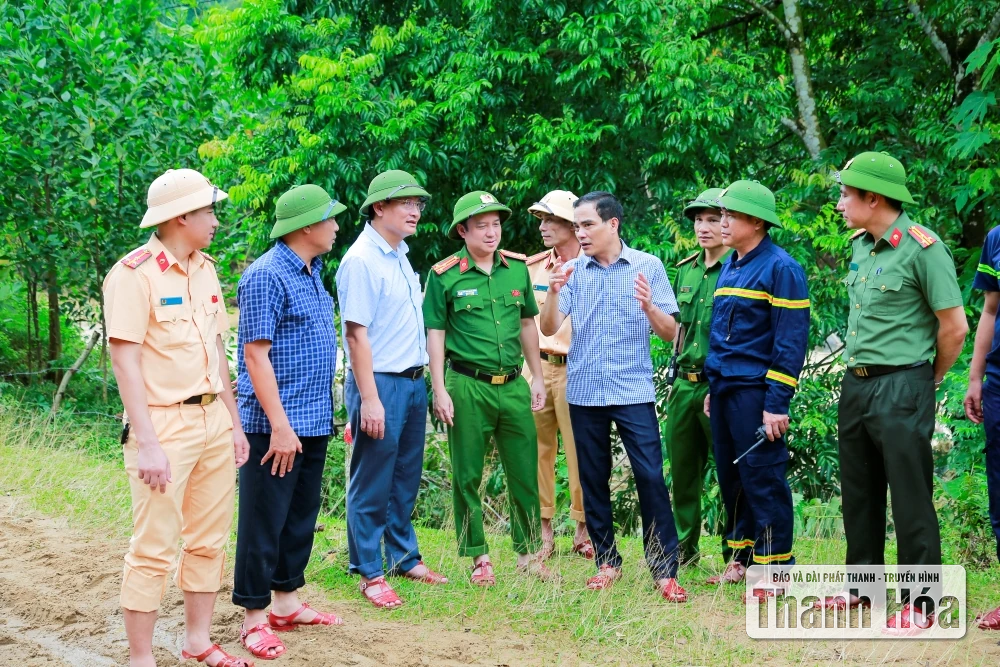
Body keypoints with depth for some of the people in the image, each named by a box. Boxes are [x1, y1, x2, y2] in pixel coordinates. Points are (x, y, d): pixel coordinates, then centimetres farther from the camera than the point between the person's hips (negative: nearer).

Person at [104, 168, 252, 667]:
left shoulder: (205, 270, 12)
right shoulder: (134, 274, -12)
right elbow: (125, 362, -16)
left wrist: (234, 422, 16)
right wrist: (147, 443, -20)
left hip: (213, 420, 8)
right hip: (164, 424, -7)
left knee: (209, 540, 12)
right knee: (153, 549, -4)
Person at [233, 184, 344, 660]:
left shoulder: (311, 272, 12)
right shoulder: (267, 276, -15)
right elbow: (256, 355, -18)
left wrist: (321, 412, 18)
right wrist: (280, 425, -21)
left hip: (314, 423, 9)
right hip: (277, 425, -9)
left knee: (301, 517, 15)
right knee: (264, 522, -1)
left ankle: (287, 602, 26)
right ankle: (254, 618, 7)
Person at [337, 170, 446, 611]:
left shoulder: (400, 256, 13)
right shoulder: (362, 260, -14)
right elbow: (356, 332, -18)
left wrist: (421, 380, 15)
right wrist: (369, 398, -21)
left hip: (412, 382, 9)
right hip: (380, 384, -8)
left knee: (406, 479, 16)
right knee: (372, 485, 1)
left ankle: (404, 557, 28)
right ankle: (369, 573, 9)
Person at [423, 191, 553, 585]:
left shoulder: (517, 268, 8)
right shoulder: (445, 276, -4)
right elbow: (435, 333, -2)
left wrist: (537, 378, 14)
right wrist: (439, 390, -7)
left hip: (513, 385, 3)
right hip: (467, 386, -3)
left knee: (525, 472, 6)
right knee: (468, 476, 4)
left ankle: (529, 553, 17)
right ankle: (478, 557, 15)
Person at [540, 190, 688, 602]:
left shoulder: (648, 266, 0)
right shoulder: (573, 271, 6)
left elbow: (670, 333, -1)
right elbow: (549, 328, 0)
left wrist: (649, 307, -21)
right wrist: (553, 292, -18)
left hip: (633, 391, -3)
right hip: (584, 392, 3)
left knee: (650, 477, -8)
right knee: (593, 480, 9)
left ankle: (664, 569, -2)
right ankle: (607, 561, 21)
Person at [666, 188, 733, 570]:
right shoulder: (686, 270, 13)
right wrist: (679, 374, 16)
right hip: (684, 384, 7)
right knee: (682, 470, 14)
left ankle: (736, 556, 9)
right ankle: (684, 547, 26)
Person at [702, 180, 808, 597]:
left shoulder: (780, 268, -11)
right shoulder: (729, 267, 15)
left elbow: (791, 341, -15)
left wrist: (777, 403, -19)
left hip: (755, 391, -8)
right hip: (724, 389, 8)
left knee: (763, 478, -5)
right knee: (730, 475, 13)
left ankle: (776, 567, 3)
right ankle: (742, 555, 24)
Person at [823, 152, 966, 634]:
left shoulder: (921, 247, -15)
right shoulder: (861, 245, 9)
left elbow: (954, 326, -12)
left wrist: (928, 379, 0)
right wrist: (858, 371, 16)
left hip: (901, 387, -8)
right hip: (856, 384, 8)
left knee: (910, 498, -2)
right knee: (859, 493, 16)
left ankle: (921, 604, 6)